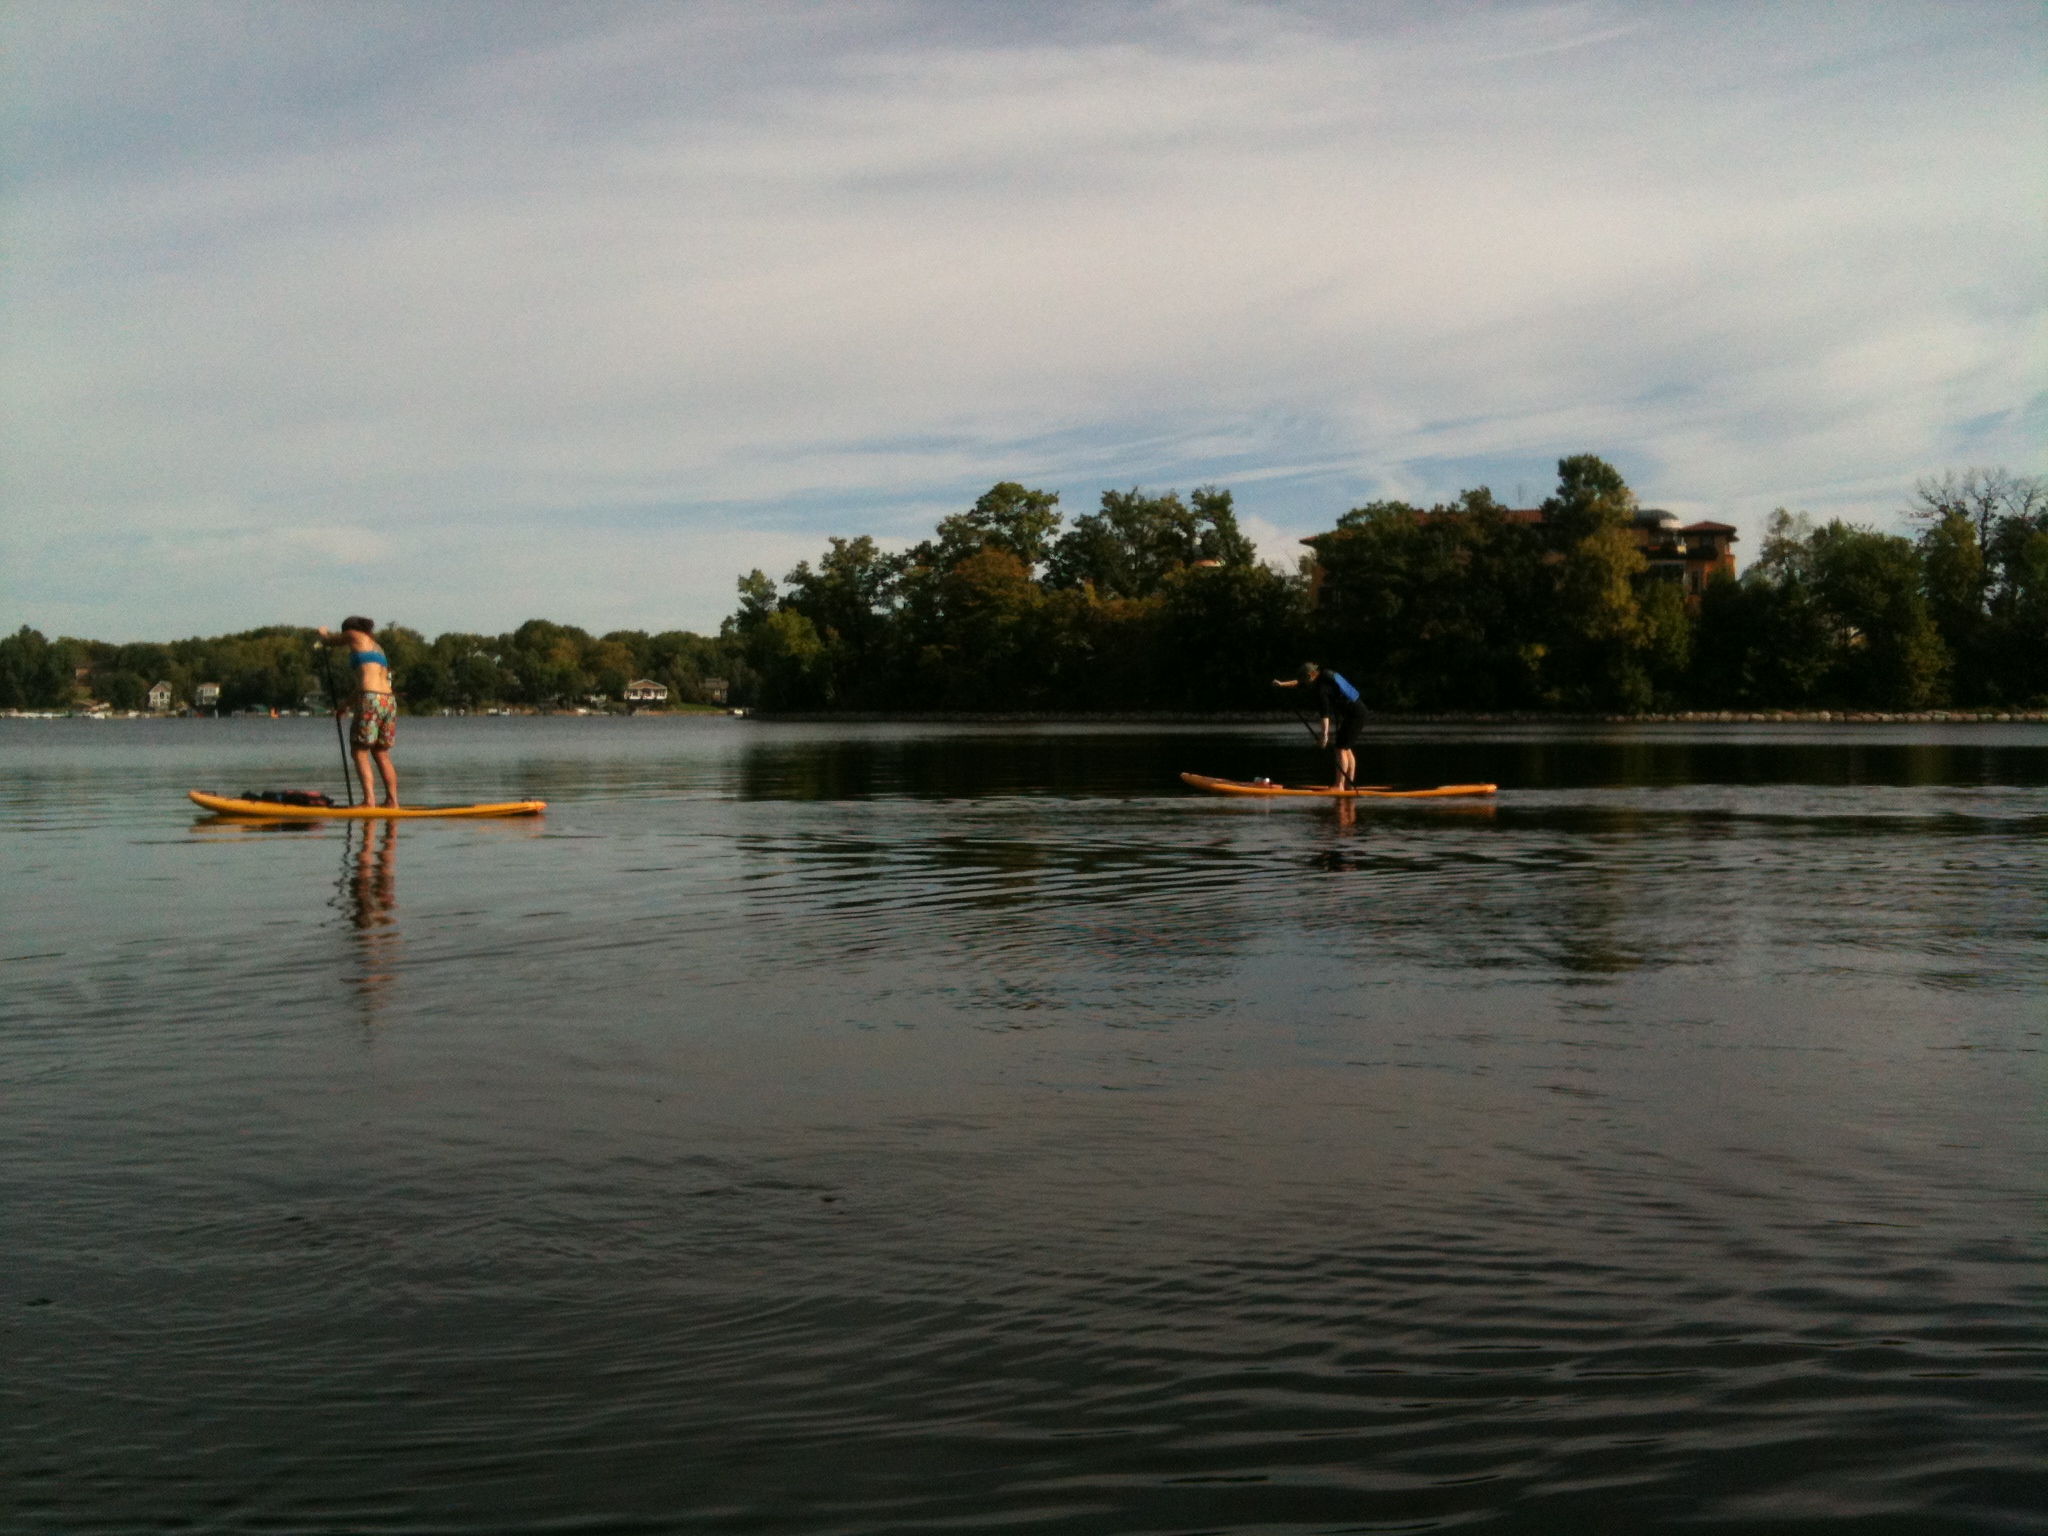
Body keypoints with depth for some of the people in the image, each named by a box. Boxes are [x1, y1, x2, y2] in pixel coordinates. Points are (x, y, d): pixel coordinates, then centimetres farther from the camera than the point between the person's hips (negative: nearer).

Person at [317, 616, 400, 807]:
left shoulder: (355, 636, 8)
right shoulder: (377, 646, 27)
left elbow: (326, 640, 23)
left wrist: (323, 632, 46)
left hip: (370, 700, -7)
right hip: (389, 701, 7)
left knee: (360, 753, -1)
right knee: (382, 754, 15)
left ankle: (370, 799, -13)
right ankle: (393, 800, 11)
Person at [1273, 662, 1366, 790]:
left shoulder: (1322, 688, -19)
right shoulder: (1325, 676, 11)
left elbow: (1325, 713, -27)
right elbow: (1299, 683, 25)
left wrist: (1325, 734, -30)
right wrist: (1282, 684, 26)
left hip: (1354, 715, -10)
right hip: (1359, 711, 10)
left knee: (1341, 748, -10)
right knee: (1346, 749, 15)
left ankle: (1339, 785, -12)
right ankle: (1349, 784, 16)